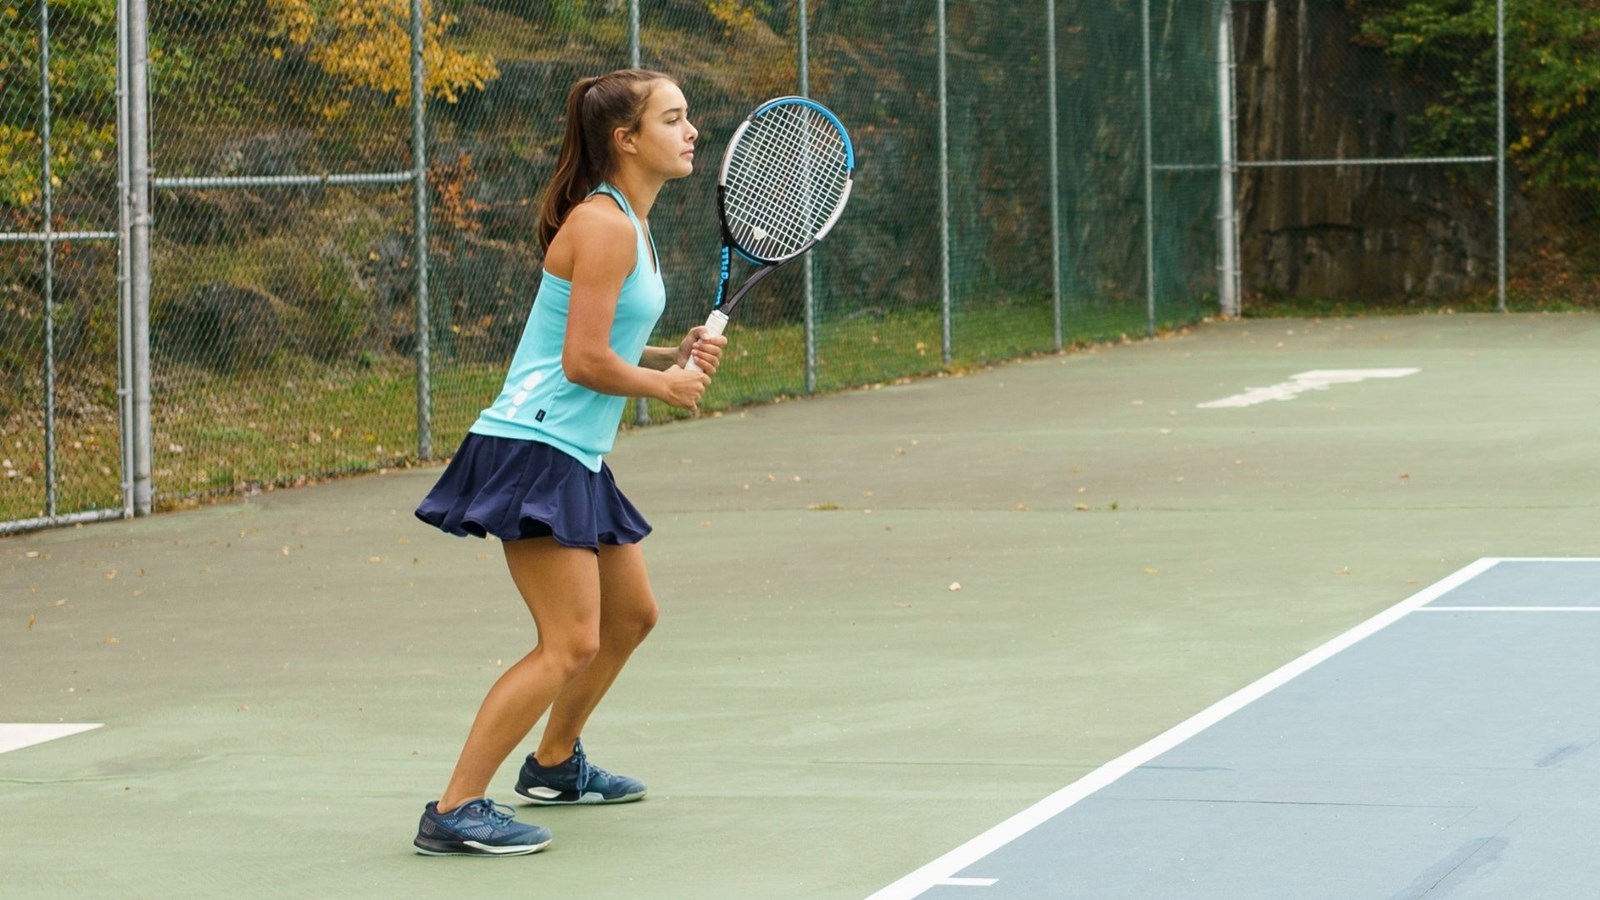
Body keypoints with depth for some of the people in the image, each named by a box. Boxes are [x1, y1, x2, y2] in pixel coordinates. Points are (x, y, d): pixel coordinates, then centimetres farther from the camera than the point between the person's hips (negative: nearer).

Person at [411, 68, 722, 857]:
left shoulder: (629, 223, 16)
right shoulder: (601, 225, -16)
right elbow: (584, 361, -21)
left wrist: (676, 356, 4)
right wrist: (666, 386, -6)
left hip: (577, 459, 11)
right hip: (533, 451, -11)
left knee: (631, 615, 22)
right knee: (570, 644, -15)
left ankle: (554, 764, 40)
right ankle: (453, 813, -16)